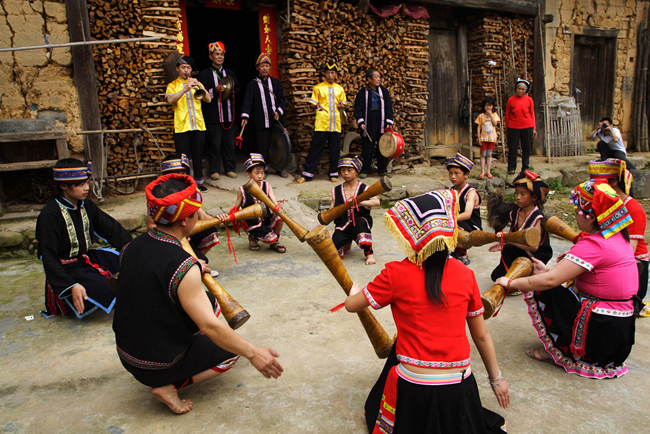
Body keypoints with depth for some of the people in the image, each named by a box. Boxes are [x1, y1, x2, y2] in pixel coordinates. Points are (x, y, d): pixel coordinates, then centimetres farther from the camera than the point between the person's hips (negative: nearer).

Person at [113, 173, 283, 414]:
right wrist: (252, 353, -19)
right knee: (232, 348, 11)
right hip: (157, 366, -7)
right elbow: (210, 326, -28)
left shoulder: (131, 248, -6)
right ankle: (170, 385, -1)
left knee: (211, 302, 18)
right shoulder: (183, 266, -29)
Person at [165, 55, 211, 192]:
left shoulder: (196, 83, 17)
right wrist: (185, 89, -25)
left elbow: (208, 99, 3)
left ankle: (199, 181, 17)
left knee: (198, 155, 7)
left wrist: (200, 87, -15)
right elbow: (170, 100, -14)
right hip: (181, 127, -3)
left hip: (198, 125, 3)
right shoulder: (173, 85, 8)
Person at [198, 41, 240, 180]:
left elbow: (238, 89, 15)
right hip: (213, 116, -4)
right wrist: (215, 90, -19)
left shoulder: (230, 73, 18)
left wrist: (231, 91, -6)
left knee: (230, 143, 6)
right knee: (214, 143, -2)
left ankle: (230, 169, 15)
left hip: (229, 115, 4)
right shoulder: (204, 74, 3)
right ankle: (214, 170, 7)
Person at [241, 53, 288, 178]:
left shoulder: (276, 82, 13)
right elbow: (248, 101, -4)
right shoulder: (252, 84, 4)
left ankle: (280, 168, 17)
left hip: (276, 120, 2)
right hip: (261, 122, -2)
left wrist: (279, 111, -7)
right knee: (263, 147, -1)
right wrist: (245, 115, -18)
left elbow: (281, 99, 10)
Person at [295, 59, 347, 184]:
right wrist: (317, 106, -18)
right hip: (321, 123, -3)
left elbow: (342, 103, 20)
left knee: (335, 149, 4)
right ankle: (307, 173, 4)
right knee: (316, 148, -3)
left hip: (335, 123, 3)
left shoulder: (340, 89, 13)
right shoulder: (318, 88, 5)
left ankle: (333, 173, 14)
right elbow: (313, 104, 4)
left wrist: (341, 105, -3)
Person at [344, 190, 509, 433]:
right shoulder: (465, 275, -4)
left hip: (414, 387, -3)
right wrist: (496, 378, 19)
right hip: (460, 387, 4)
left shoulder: (396, 274, -13)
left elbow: (351, 306, 1)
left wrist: (355, 291, 24)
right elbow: (481, 335, 5)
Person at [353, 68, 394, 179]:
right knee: (367, 148, -1)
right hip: (368, 124, -2)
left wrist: (389, 123, 0)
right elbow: (358, 109, 2)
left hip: (381, 123, 2)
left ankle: (383, 170, 14)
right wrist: (360, 122, -11)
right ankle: (364, 170, 8)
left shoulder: (384, 91, 10)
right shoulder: (362, 93, 4)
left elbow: (389, 107, 8)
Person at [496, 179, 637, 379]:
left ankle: (559, 352, 7)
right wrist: (547, 270, 9)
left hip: (602, 331, -9)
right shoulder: (618, 237, 7)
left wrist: (511, 283, -15)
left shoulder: (594, 244, -22)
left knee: (542, 292, -4)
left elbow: (551, 280, -25)